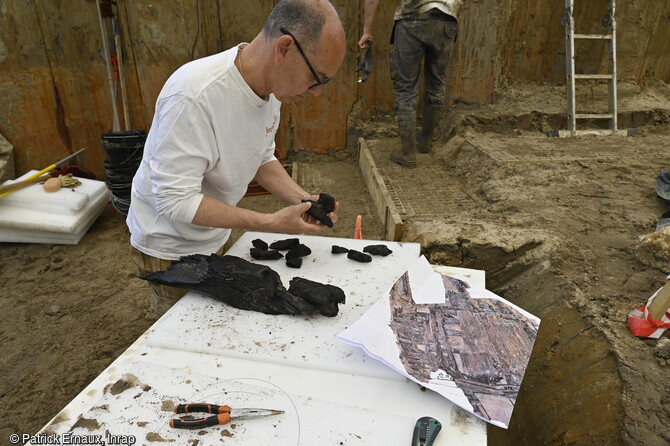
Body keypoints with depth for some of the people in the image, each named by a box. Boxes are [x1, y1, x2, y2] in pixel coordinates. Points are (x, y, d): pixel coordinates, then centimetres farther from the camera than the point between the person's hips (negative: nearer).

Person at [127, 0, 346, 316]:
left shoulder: (273, 86, -7)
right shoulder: (194, 95, -33)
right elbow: (176, 200, -29)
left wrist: (301, 199, -10)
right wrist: (272, 223, -29)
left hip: (214, 239, 7)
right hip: (170, 248, -6)